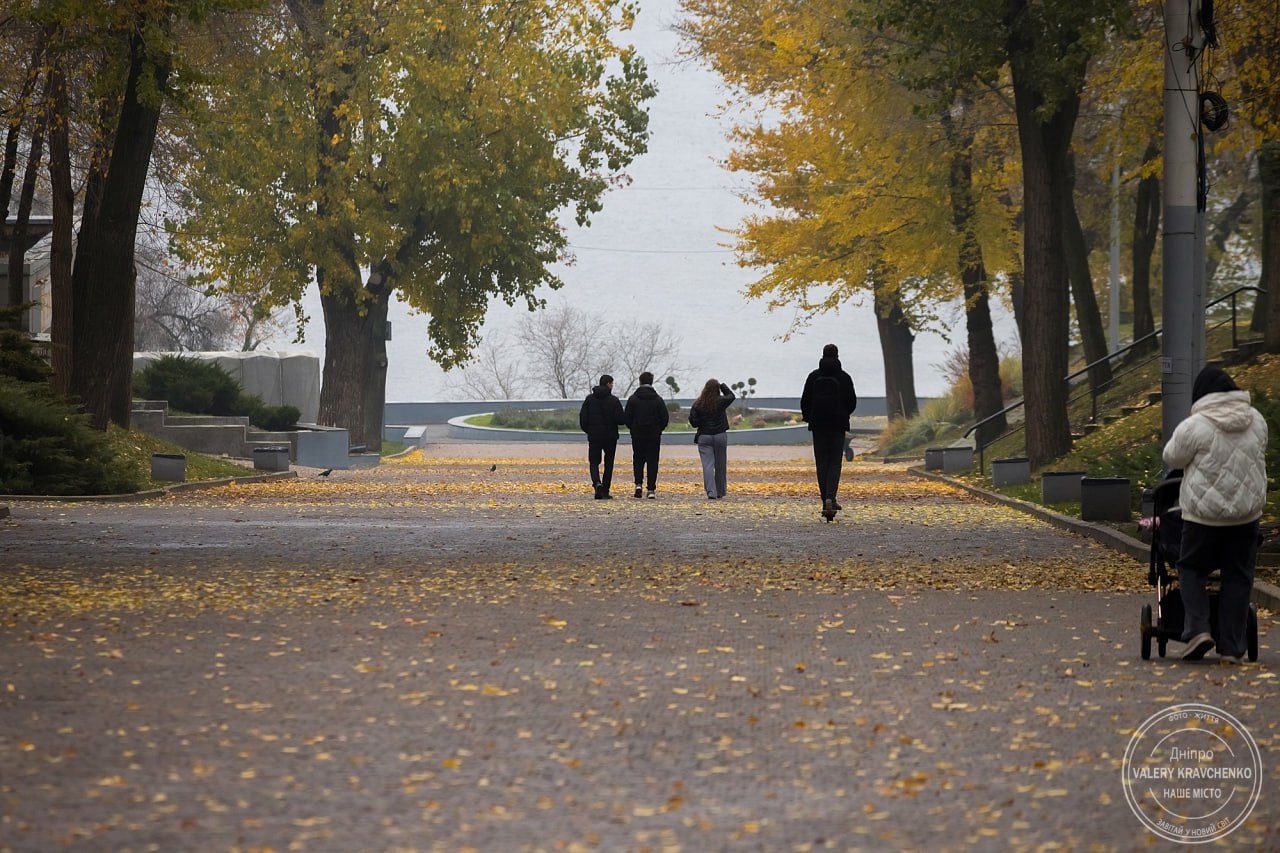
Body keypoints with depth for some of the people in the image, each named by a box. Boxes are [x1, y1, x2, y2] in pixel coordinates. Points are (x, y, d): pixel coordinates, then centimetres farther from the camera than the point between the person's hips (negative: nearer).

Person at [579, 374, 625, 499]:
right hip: (610, 436, -2)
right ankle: (605, 492, 8)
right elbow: (620, 419, -13)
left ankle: (597, 483, -20)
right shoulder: (614, 401, -8)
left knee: (594, 462, 8)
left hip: (594, 437, 2)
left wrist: (587, 430, 13)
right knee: (608, 464, 9)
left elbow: (582, 417, -1)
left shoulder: (589, 399, 1)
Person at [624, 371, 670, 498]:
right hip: (654, 435, 0)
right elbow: (665, 418, -2)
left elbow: (627, 417, -3)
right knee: (652, 462, 3)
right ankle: (651, 489, -1)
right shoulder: (658, 399, -2)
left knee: (638, 460, 14)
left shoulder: (633, 399, -3)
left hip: (637, 435, 0)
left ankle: (638, 483, -4)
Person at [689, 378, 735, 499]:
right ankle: (720, 492, 21)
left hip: (704, 437, 0)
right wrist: (722, 385, 18)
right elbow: (731, 396, 14)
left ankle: (711, 491, -18)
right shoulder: (721, 402, -6)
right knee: (720, 465, 12)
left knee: (708, 465, -4)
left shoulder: (697, 405, -5)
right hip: (720, 436, 0)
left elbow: (693, 422, -5)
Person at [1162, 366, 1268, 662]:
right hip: (1246, 514, 4)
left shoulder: (1195, 426, -14)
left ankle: (1198, 629, -6)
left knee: (1192, 569, 13)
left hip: (1203, 515, -4)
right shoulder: (1255, 421, 2)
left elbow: (1172, 458, -1)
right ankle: (1231, 647, 10)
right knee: (1238, 578, 10)